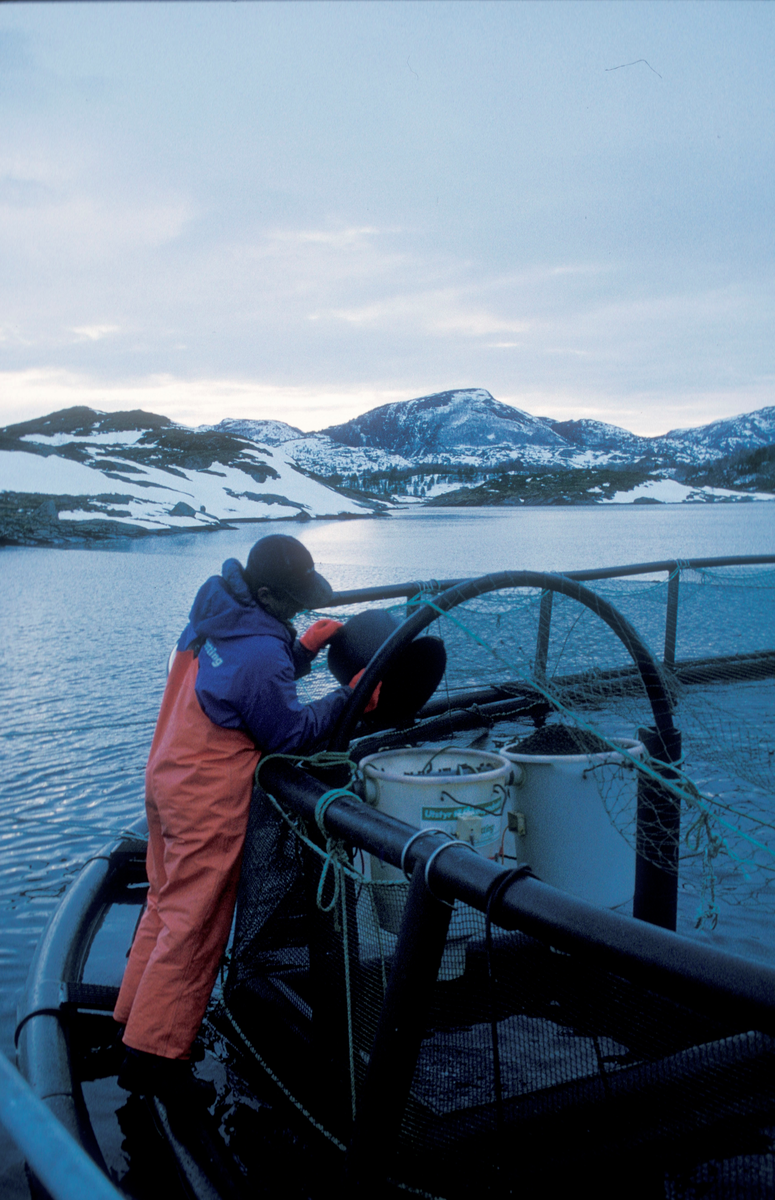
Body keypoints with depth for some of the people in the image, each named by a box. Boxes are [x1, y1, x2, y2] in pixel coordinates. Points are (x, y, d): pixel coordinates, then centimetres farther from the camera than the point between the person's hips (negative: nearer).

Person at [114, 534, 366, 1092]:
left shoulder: (215, 615, 3)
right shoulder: (260, 653, -25)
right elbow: (292, 733, -14)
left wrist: (303, 649, 5)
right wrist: (350, 697, -6)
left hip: (168, 775, 10)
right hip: (210, 799, -10)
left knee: (167, 902, 22)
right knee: (195, 923, 2)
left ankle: (137, 1014, 36)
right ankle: (152, 1054, 11)